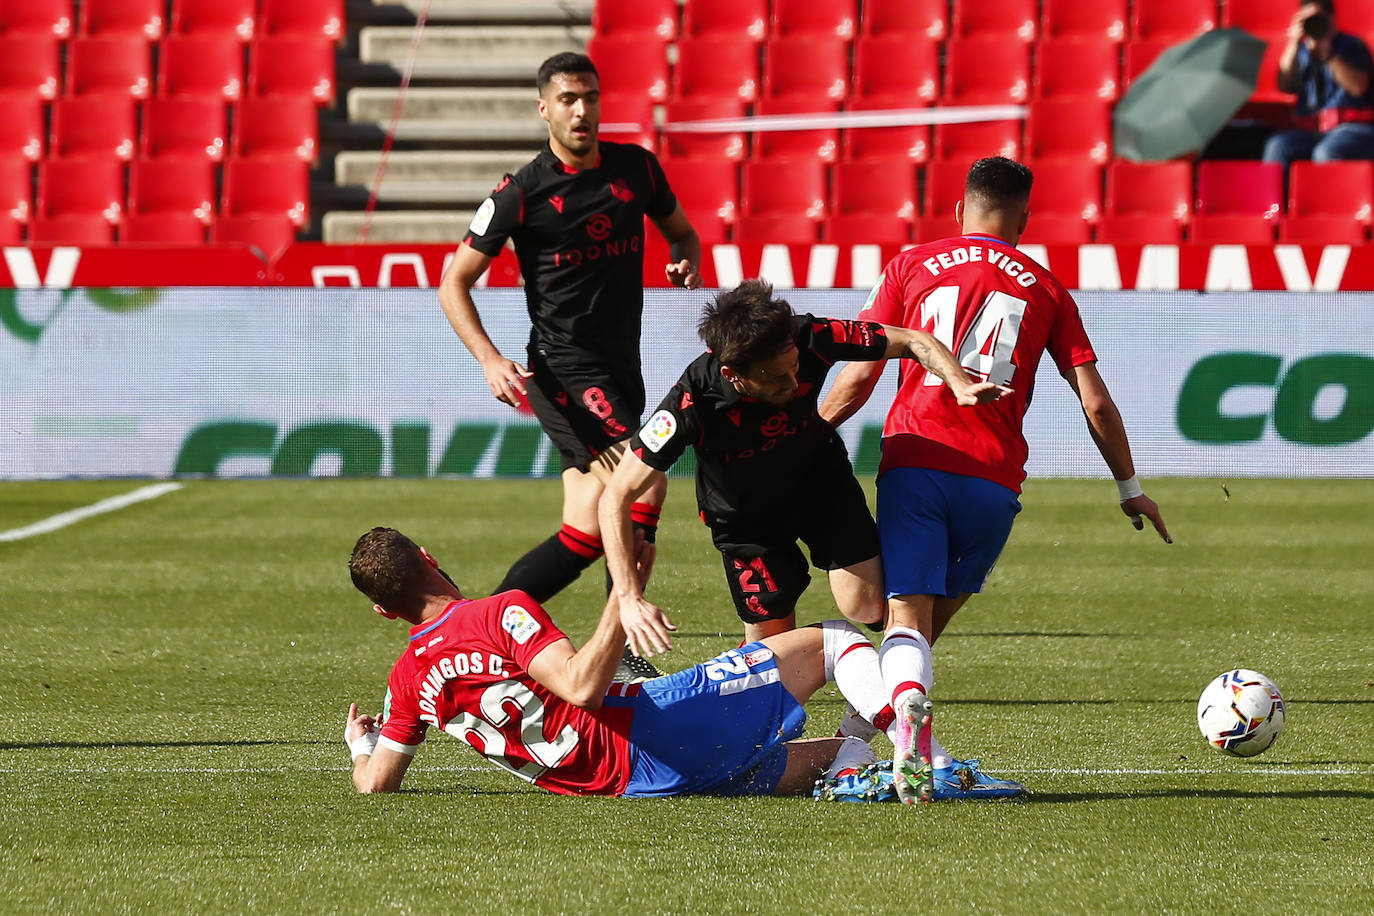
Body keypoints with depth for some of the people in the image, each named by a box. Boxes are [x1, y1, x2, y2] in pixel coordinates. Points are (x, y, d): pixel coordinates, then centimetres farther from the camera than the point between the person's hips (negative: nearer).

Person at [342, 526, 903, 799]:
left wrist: (361, 745, 30)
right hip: (651, 728, -6)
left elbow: (374, 785, 8)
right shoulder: (504, 612, -12)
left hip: (633, 786, 6)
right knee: (831, 641, 3)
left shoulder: (408, 683, 6)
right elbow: (581, 686, -24)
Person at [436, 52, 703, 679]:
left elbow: (680, 231, 23)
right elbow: (454, 283, -4)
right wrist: (490, 360, -19)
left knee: (590, 531, 5)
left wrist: (686, 264, -2)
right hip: (562, 370, -6)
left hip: (622, 369, 6)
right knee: (643, 484, -22)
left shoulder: (636, 168, 5)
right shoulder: (522, 194, -9)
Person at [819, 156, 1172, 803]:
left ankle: (912, 732, -36)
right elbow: (1095, 401, 12)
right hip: (994, 477, 1)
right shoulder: (1045, 288, 14)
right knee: (932, 617, 17)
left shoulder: (911, 266, 12)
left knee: (907, 620, -9)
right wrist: (1130, 488, 23)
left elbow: (859, 375, 6)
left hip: (913, 461, -1)